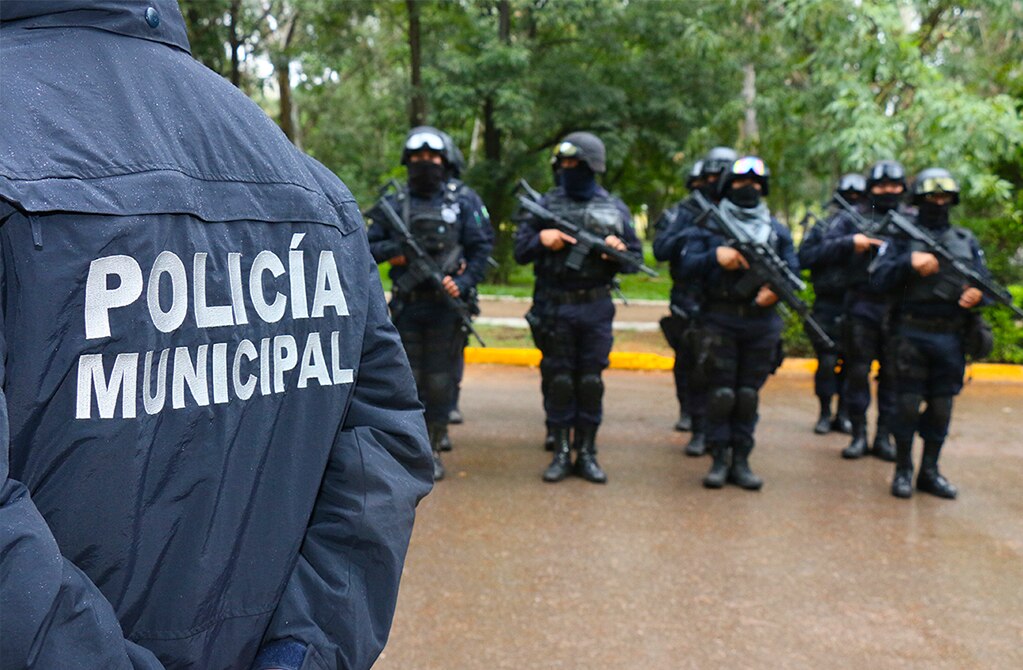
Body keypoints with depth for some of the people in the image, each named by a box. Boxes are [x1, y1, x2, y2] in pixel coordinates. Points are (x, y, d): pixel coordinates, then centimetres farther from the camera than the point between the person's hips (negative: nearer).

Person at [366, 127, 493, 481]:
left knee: (440, 380, 2)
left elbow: (483, 246, -1)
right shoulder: (395, 203, 7)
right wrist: (395, 248, -12)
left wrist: (464, 283, -14)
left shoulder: (464, 200, 2)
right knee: (409, 379, 6)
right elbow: (367, 248, 8)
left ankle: (433, 449, 13)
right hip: (407, 305, 2)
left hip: (446, 304, -2)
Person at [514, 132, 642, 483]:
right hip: (553, 308, 0)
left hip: (595, 309, 0)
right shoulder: (544, 205, 4)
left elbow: (636, 257, 9)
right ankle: (561, 453, 14)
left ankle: (586, 454, 15)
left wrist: (620, 250, -12)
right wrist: (541, 239, -17)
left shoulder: (614, 208, 6)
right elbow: (520, 251, 3)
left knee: (591, 382, 4)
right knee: (558, 381, 4)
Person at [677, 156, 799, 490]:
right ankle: (719, 460, 7)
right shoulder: (707, 225, 4)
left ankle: (741, 461, 13)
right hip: (720, 321, -3)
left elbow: (793, 269, 11)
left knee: (748, 394, 6)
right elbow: (687, 266, -4)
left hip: (761, 322, 3)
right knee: (721, 393, -2)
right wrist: (716, 256, -22)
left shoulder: (776, 230, 13)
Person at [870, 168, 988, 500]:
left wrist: (978, 292, -11)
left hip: (951, 337, 4)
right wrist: (910, 263, -23)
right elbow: (878, 277, -8)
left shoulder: (966, 240, 14)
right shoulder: (902, 237, 2)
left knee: (941, 406, 9)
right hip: (912, 334, -3)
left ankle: (930, 471, 21)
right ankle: (903, 470, 13)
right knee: (908, 404, 0)